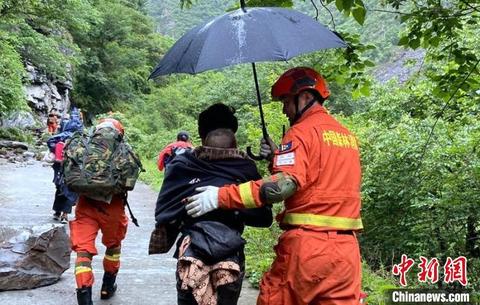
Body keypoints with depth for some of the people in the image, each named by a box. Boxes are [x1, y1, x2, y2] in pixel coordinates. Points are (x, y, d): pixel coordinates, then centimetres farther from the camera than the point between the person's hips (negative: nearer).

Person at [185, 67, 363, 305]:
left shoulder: (302, 131, -6)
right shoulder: (348, 135, 17)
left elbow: (283, 185, -21)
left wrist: (221, 196, -20)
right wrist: (278, 158, 12)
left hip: (306, 243, -7)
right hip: (346, 247, 7)